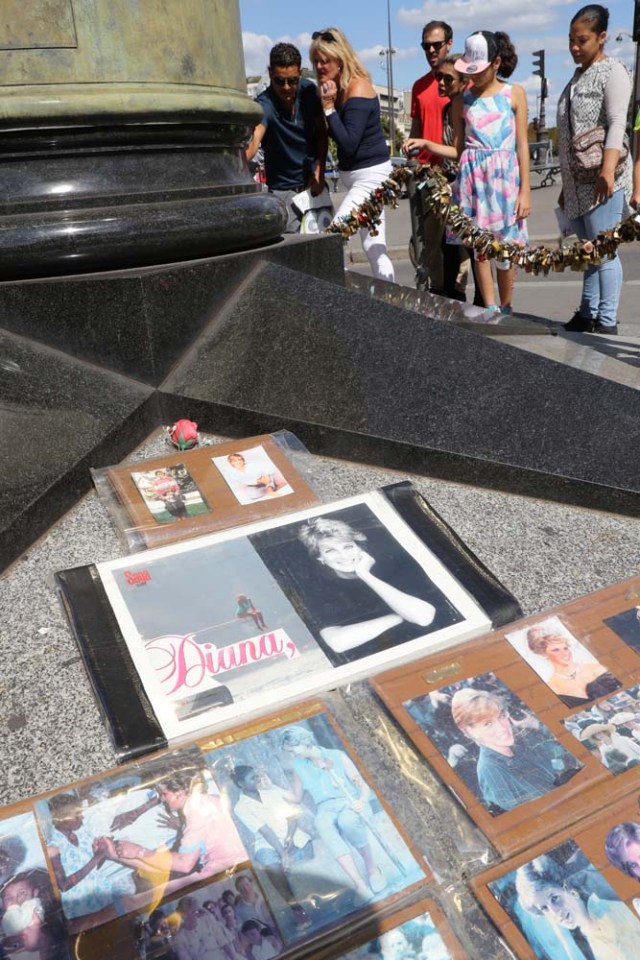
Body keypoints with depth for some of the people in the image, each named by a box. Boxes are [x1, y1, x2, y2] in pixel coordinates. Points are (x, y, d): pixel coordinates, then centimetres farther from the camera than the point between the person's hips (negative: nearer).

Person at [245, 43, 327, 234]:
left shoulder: (309, 90, -8)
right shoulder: (264, 105, -24)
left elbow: (321, 132, 4)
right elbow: (253, 142, -41)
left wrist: (319, 171, -6)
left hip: (312, 182, 5)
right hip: (283, 188, -5)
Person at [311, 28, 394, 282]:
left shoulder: (357, 88, -16)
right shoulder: (337, 88, 8)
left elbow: (348, 143, -21)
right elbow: (339, 137, 9)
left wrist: (329, 107, -21)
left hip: (370, 174, -9)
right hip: (357, 175, 9)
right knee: (374, 247, 11)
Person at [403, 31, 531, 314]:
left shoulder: (514, 94, 4)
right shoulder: (462, 101, 9)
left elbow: (522, 145, 1)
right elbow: (458, 149, 9)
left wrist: (525, 190, -5)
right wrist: (425, 143, -6)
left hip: (505, 175, -2)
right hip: (473, 176, 2)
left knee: (505, 245, 0)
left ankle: (505, 307, 14)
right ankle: (490, 309, 7)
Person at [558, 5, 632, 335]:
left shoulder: (612, 71, -2)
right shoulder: (576, 77, 21)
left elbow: (617, 124, -15)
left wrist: (608, 169, -29)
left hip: (602, 181, -8)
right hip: (578, 182, 8)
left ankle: (607, 322, -8)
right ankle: (587, 314, 11)